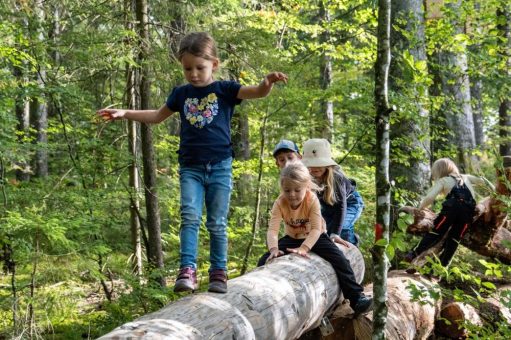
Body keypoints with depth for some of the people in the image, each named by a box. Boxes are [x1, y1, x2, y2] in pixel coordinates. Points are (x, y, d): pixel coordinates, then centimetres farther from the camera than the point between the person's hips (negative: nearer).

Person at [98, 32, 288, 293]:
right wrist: (124, 113, 16)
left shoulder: (224, 90, 0)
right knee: (190, 217, -13)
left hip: (220, 166, -2)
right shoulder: (181, 94, 10)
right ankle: (187, 270, -16)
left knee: (217, 223, 3)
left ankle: (219, 272, 12)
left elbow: (257, 93, -12)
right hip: (190, 167, 2)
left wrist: (268, 82, -35)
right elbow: (157, 116, 22)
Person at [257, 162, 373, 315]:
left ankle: (356, 297, -19)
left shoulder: (312, 200, -26)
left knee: (340, 260, -24)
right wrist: (274, 248, -48)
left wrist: (304, 248, -48)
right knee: (264, 261, -13)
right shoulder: (280, 203, -20)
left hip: (315, 238, -2)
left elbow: (316, 229, -32)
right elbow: (272, 229, -28)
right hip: (292, 238, 3)